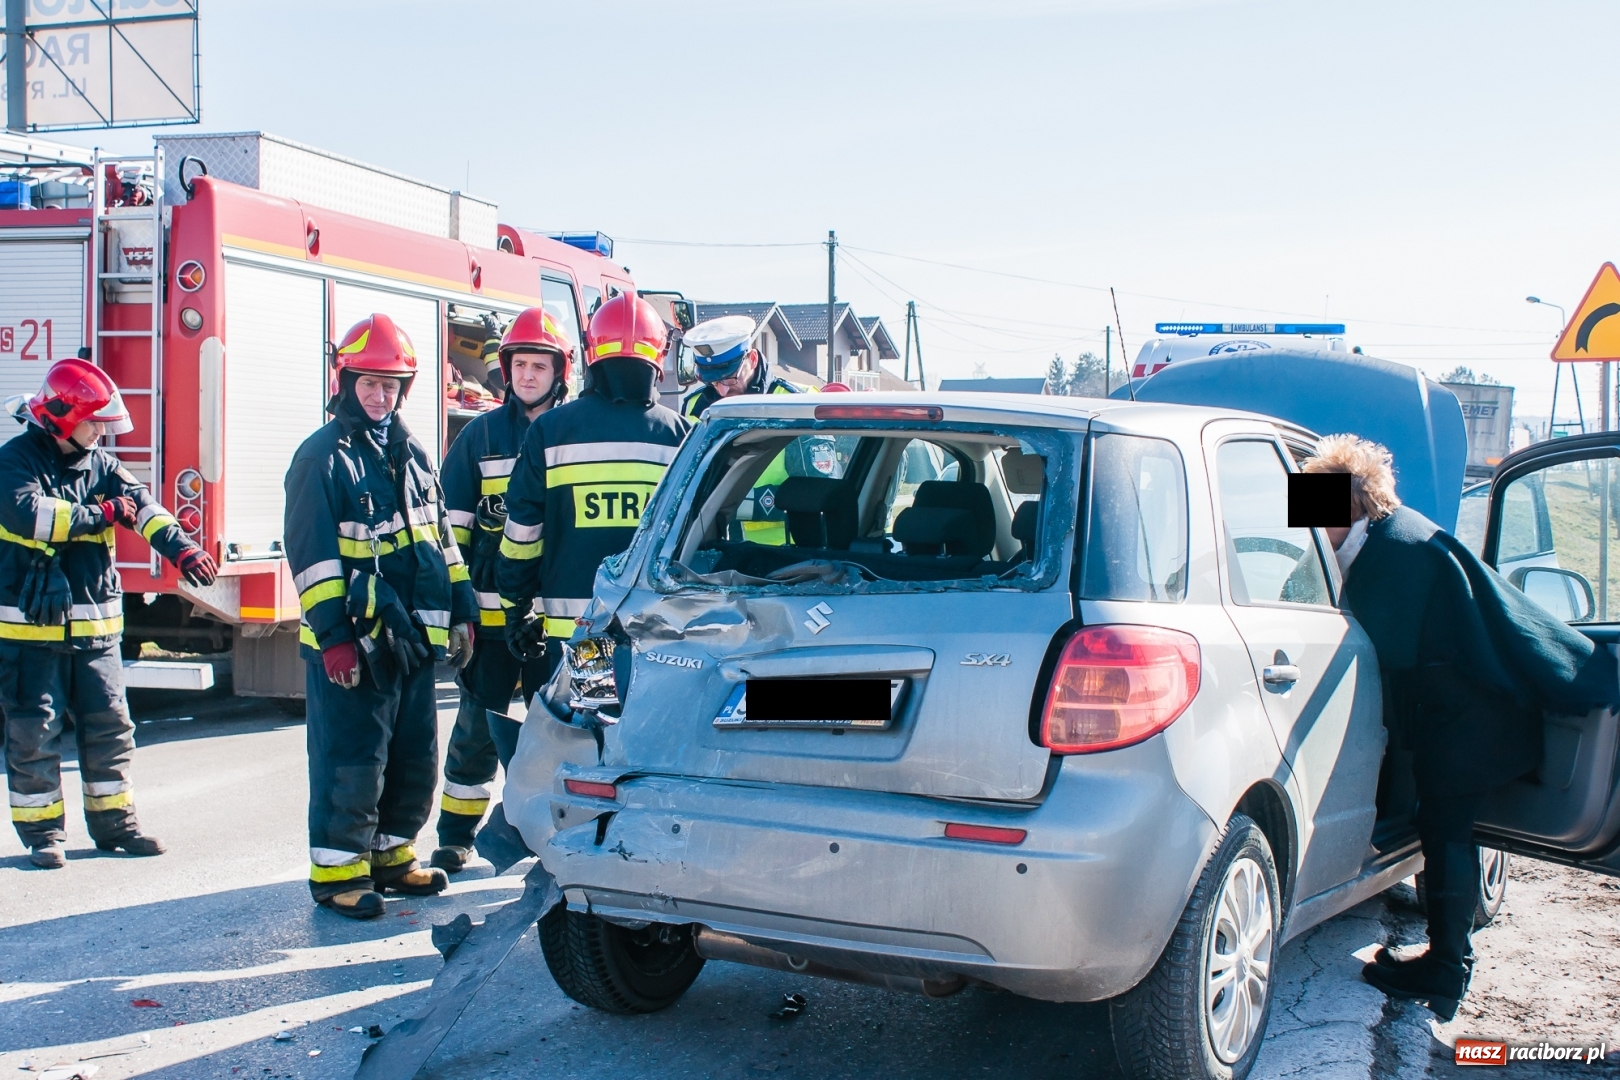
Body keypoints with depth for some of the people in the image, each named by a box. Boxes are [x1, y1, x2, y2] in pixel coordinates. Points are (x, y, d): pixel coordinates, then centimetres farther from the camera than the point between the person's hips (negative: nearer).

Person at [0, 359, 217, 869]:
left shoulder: (100, 465, 10)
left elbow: (144, 507, -4)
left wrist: (182, 550, -22)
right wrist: (100, 514, -15)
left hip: (95, 626, 6)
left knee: (109, 727, 10)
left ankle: (113, 822, 22)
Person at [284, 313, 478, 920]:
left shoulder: (412, 454, 15)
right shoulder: (323, 457, -7)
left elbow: (441, 538, 20)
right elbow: (312, 555, -12)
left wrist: (461, 613, 14)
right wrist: (332, 636, -18)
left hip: (413, 639, 7)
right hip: (354, 643, -7)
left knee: (416, 756, 13)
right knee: (351, 762, -2)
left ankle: (391, 855, 27)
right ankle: (338, 872, 9)